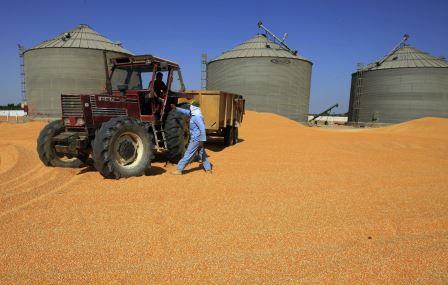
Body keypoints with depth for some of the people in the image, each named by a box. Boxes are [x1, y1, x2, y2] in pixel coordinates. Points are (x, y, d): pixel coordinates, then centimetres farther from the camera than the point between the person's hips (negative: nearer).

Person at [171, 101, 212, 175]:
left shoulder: (197, 117, -20)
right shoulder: (193, 114, 9)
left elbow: (202, 128, -25)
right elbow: (185, 111, 23)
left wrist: (202, 140, -25)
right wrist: (176, 108, 23)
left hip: (196, 139, -10)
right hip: (195, 138, 10)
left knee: (188, 154, -4)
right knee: (202, 154, 14)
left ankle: (179, 170, 1)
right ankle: (208, 169, 22)